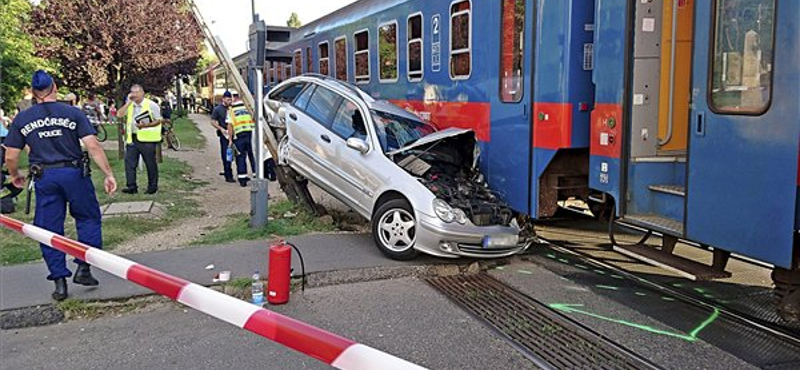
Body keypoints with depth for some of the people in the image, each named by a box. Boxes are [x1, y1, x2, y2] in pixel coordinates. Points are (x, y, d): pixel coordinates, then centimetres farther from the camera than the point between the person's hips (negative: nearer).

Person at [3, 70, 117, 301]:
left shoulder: (22, 119, 4)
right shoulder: (73, 113, -3)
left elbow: (10, 156, 6)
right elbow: (93, 146, -11)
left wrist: (15, 175, 26)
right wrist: (108, 174, -7)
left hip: (44, 178, 2)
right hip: (74, 173, -2)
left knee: (49, 229, 10)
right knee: (88, 218, 15)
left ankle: (59, 281, 12)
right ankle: (83, 268, 8)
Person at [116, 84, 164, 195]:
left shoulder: (151, 105, -5)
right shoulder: (130, 105, 11)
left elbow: (159, 120, -6)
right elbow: (119, 114, -2)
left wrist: (145, 125, -20)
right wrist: (128, 102, -7)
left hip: (147, 140, -5)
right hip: (132, 139, 5)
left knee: (150, 164, 4)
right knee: (129, 162, -1)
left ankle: (152, 187, 14)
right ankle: (131, 186, 5)